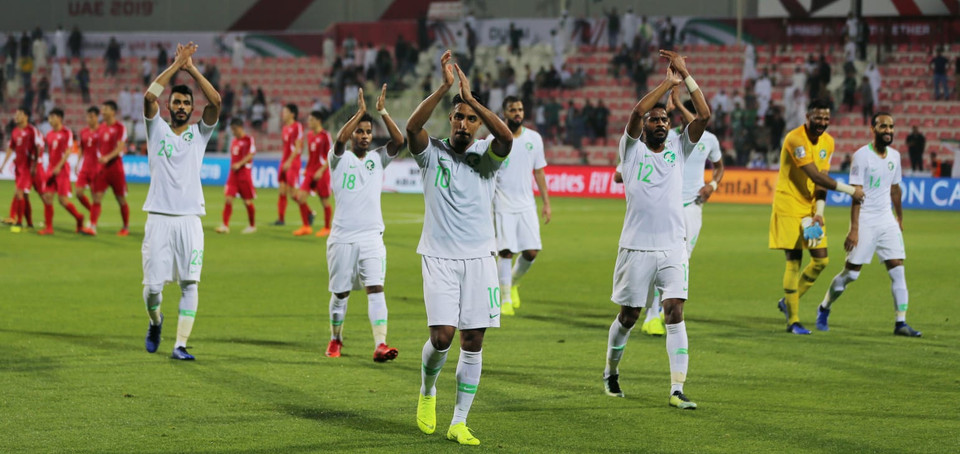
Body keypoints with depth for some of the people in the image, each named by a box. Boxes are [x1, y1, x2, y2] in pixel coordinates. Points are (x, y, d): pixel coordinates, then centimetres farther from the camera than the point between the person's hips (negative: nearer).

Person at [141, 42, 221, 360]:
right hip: (159, 218, -1)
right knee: (153, 284, -2)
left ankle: (180, 344, -3)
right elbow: (149, 95, -7)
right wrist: (176, 65, -7)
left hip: (190, 218, 1)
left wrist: (191, 69, -6)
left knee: (190, 283, -6)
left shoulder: (199, 133, 11)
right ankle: (155, 321, 29)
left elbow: (216, 101, -4)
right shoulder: (157, 130, 9)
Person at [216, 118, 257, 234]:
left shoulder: (249, 139, -6)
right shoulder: (233, 141, 15)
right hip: (233, 174, 6)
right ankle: (225, 225, -8)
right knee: (228, 199, -7)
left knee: (247, 201, 2)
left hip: (244, 172, -6)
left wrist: (239, 164, -24)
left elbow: (250, 155, -15)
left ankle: (252, 225, 17)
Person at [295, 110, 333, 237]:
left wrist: (321, 170, -19)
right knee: (300, 197, -5)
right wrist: (307, 169, 16)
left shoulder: (325, 136, -10)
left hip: (321, 173, -7)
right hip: (310, 172, 7)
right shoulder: (309, 135, 11)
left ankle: (326, 228, 15)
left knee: (325, 201, 2)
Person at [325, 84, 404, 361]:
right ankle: (335, 339, 30)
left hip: (371, 237, 1)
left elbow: (399, 141, -9)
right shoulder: (340, 159, 1)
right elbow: (339, 140, -21)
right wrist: (360, 112, -22)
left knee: (376, 289, -13)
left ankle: (380, 345, -23)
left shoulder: (378, 158, 8)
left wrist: (383, 112, -15)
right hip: (342, 237, -1)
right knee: (340, 292, 8)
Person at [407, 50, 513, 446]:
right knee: (442, 336, -12)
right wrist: (445, 87, -29)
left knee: (473, 342, -1)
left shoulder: (485, 155, 2)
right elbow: (412, 127, -20)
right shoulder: (432, 153, 1)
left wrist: (472, 97, -26)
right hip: (439, 257, -1)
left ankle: (459, 422, 7)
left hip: (479, 257, 1)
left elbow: (506, 138, -21)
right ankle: (427, 391, 19)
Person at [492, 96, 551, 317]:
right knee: (506, 251, -8)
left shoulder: (534, 139, 7)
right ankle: (505, 299, 3)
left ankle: (513, 282, 25)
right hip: (503, 205, -3)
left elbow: (539, 172, 13)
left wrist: (546, 203, 10)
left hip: (526, 205, 3)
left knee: (531, 251, -3)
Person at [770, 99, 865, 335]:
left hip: (811, 208, 7)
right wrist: (849, 190, -18)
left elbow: (823, 180, 5)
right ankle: (792, 321, -3)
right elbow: (816, 176, -22)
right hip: (789, 206, -7)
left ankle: (788, 302, 22)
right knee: (794, 261, -9)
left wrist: (819, 211, -8)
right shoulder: (795, 139, -18)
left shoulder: (828, 142, 6)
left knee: (821, 260, 3)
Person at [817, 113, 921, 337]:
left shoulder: (894, 156, 8)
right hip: (865, 221, -5)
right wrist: (854, 229, -19)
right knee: (851, 272, 0)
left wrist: (900, 217, 26)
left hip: (887, 221, 6)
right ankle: (824, 308, 23)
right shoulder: (862, 156, -12)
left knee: (898, 270, -5)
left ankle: (901, 323, -4)